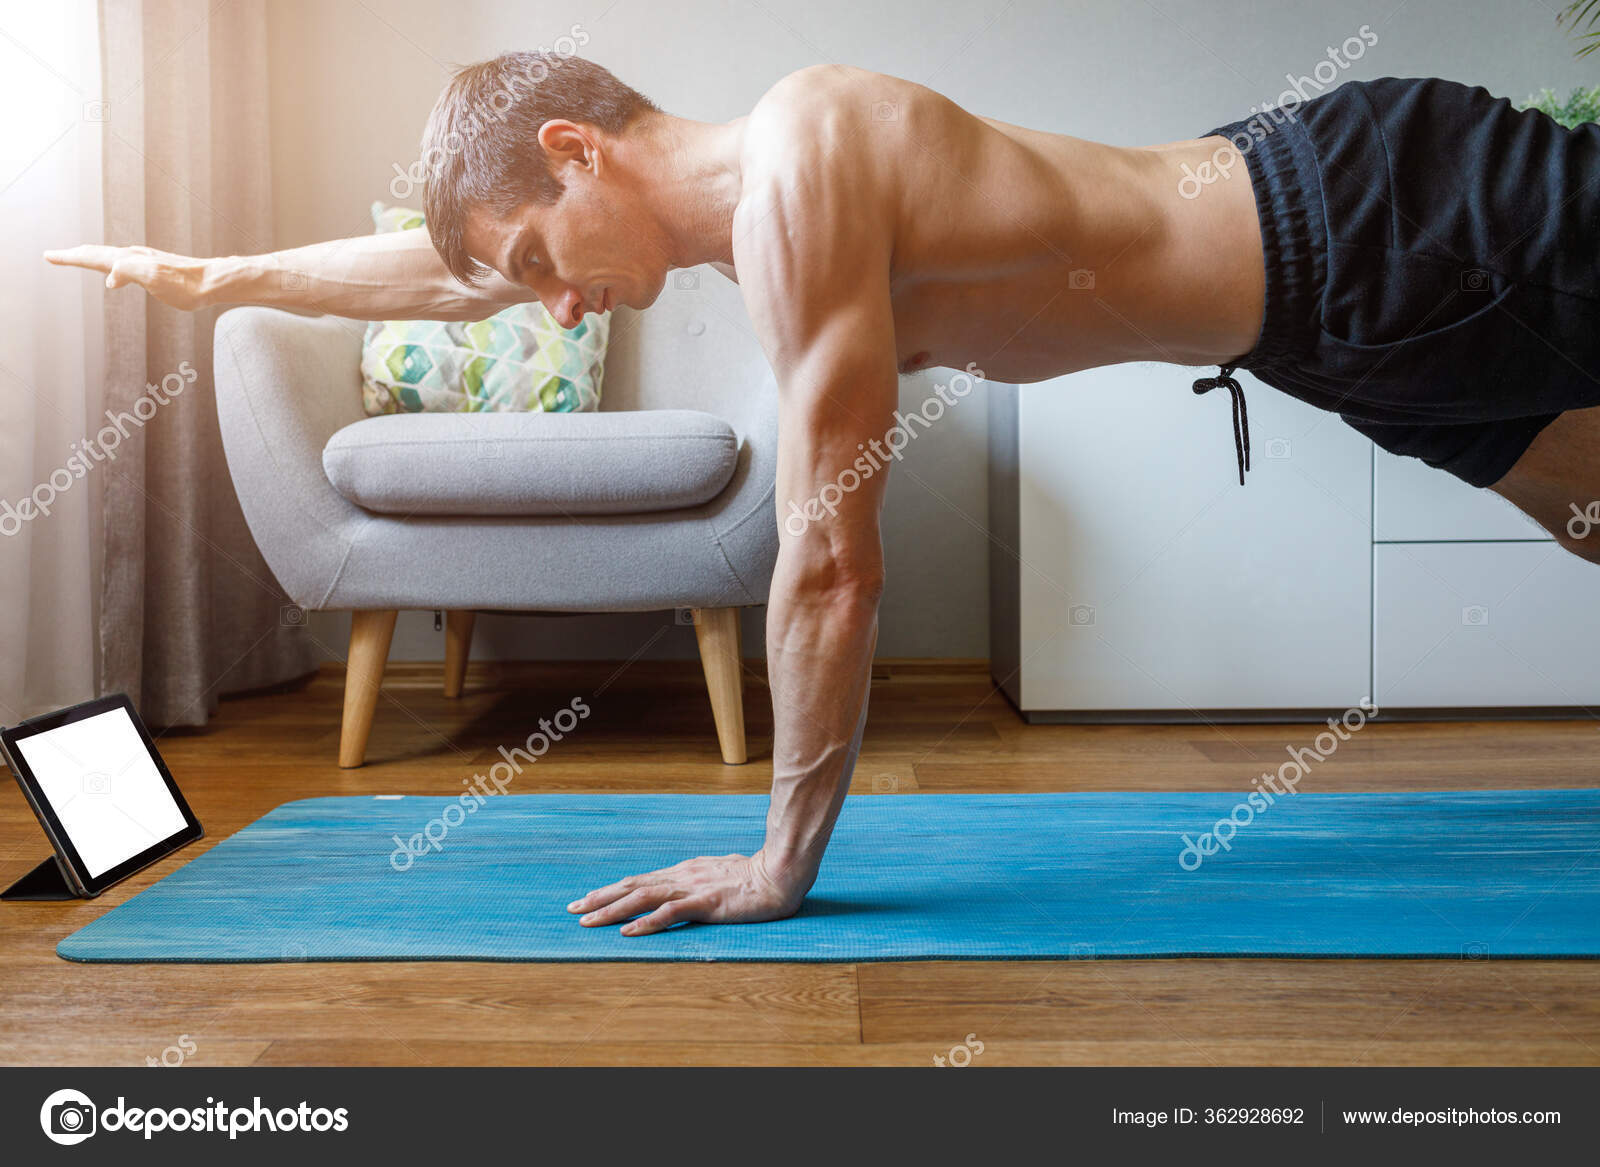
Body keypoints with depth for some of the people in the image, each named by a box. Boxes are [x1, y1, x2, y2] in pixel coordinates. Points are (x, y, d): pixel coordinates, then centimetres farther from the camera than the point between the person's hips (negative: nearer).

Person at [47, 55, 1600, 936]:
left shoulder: (796, 169, -30)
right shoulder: (735, 196, -2)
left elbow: (831, 556, -31)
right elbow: (449, 264, 13)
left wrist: (783, 864, -21)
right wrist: (217, 277, 25)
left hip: (1382, 217, -8)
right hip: (1318, 311, 8)